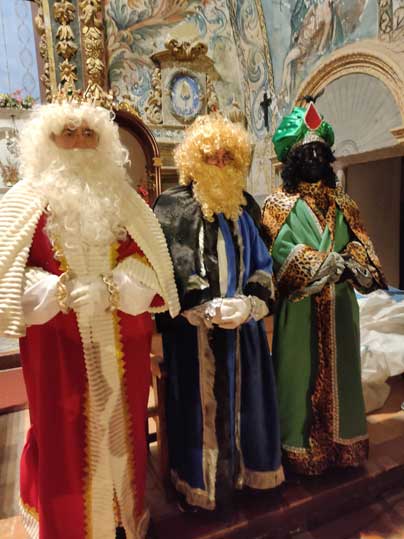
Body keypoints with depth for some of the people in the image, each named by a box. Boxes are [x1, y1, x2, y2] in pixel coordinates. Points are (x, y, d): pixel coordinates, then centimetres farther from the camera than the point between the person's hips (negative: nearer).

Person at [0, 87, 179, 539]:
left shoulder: (122, 196, 7)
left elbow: (147, 257, 1)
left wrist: (110, 289, -14)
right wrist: (61, 292, -17)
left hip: (121, 338, 3)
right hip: (58, 338, -2)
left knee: (121, 425, 16)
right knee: (64, 433, 10)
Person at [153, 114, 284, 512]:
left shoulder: (243, 208, 9)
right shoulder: (173, 208, -5)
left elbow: (261, 265, 6)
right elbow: (169, 272, -12)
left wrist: (249, 305, -10)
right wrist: (209, 311, -18)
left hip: (242, 324, 5)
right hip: (193, 329, -4)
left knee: (240, 397, 16)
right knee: (201, 402, 6)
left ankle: (242, 468, 38)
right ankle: (198, 482, 28)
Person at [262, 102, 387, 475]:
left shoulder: (342, 203, 14)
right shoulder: (279, 204, -2)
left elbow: (361, 244, 8)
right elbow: (282, 252, -14)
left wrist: (350, 263, -15)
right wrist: (331, 263, -19)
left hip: (340, 307, 5)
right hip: (300, 308, -5)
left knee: (340, 371, 14)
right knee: (301, 374, 3)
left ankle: (343, 441, 31)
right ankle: (303, 448, 19)